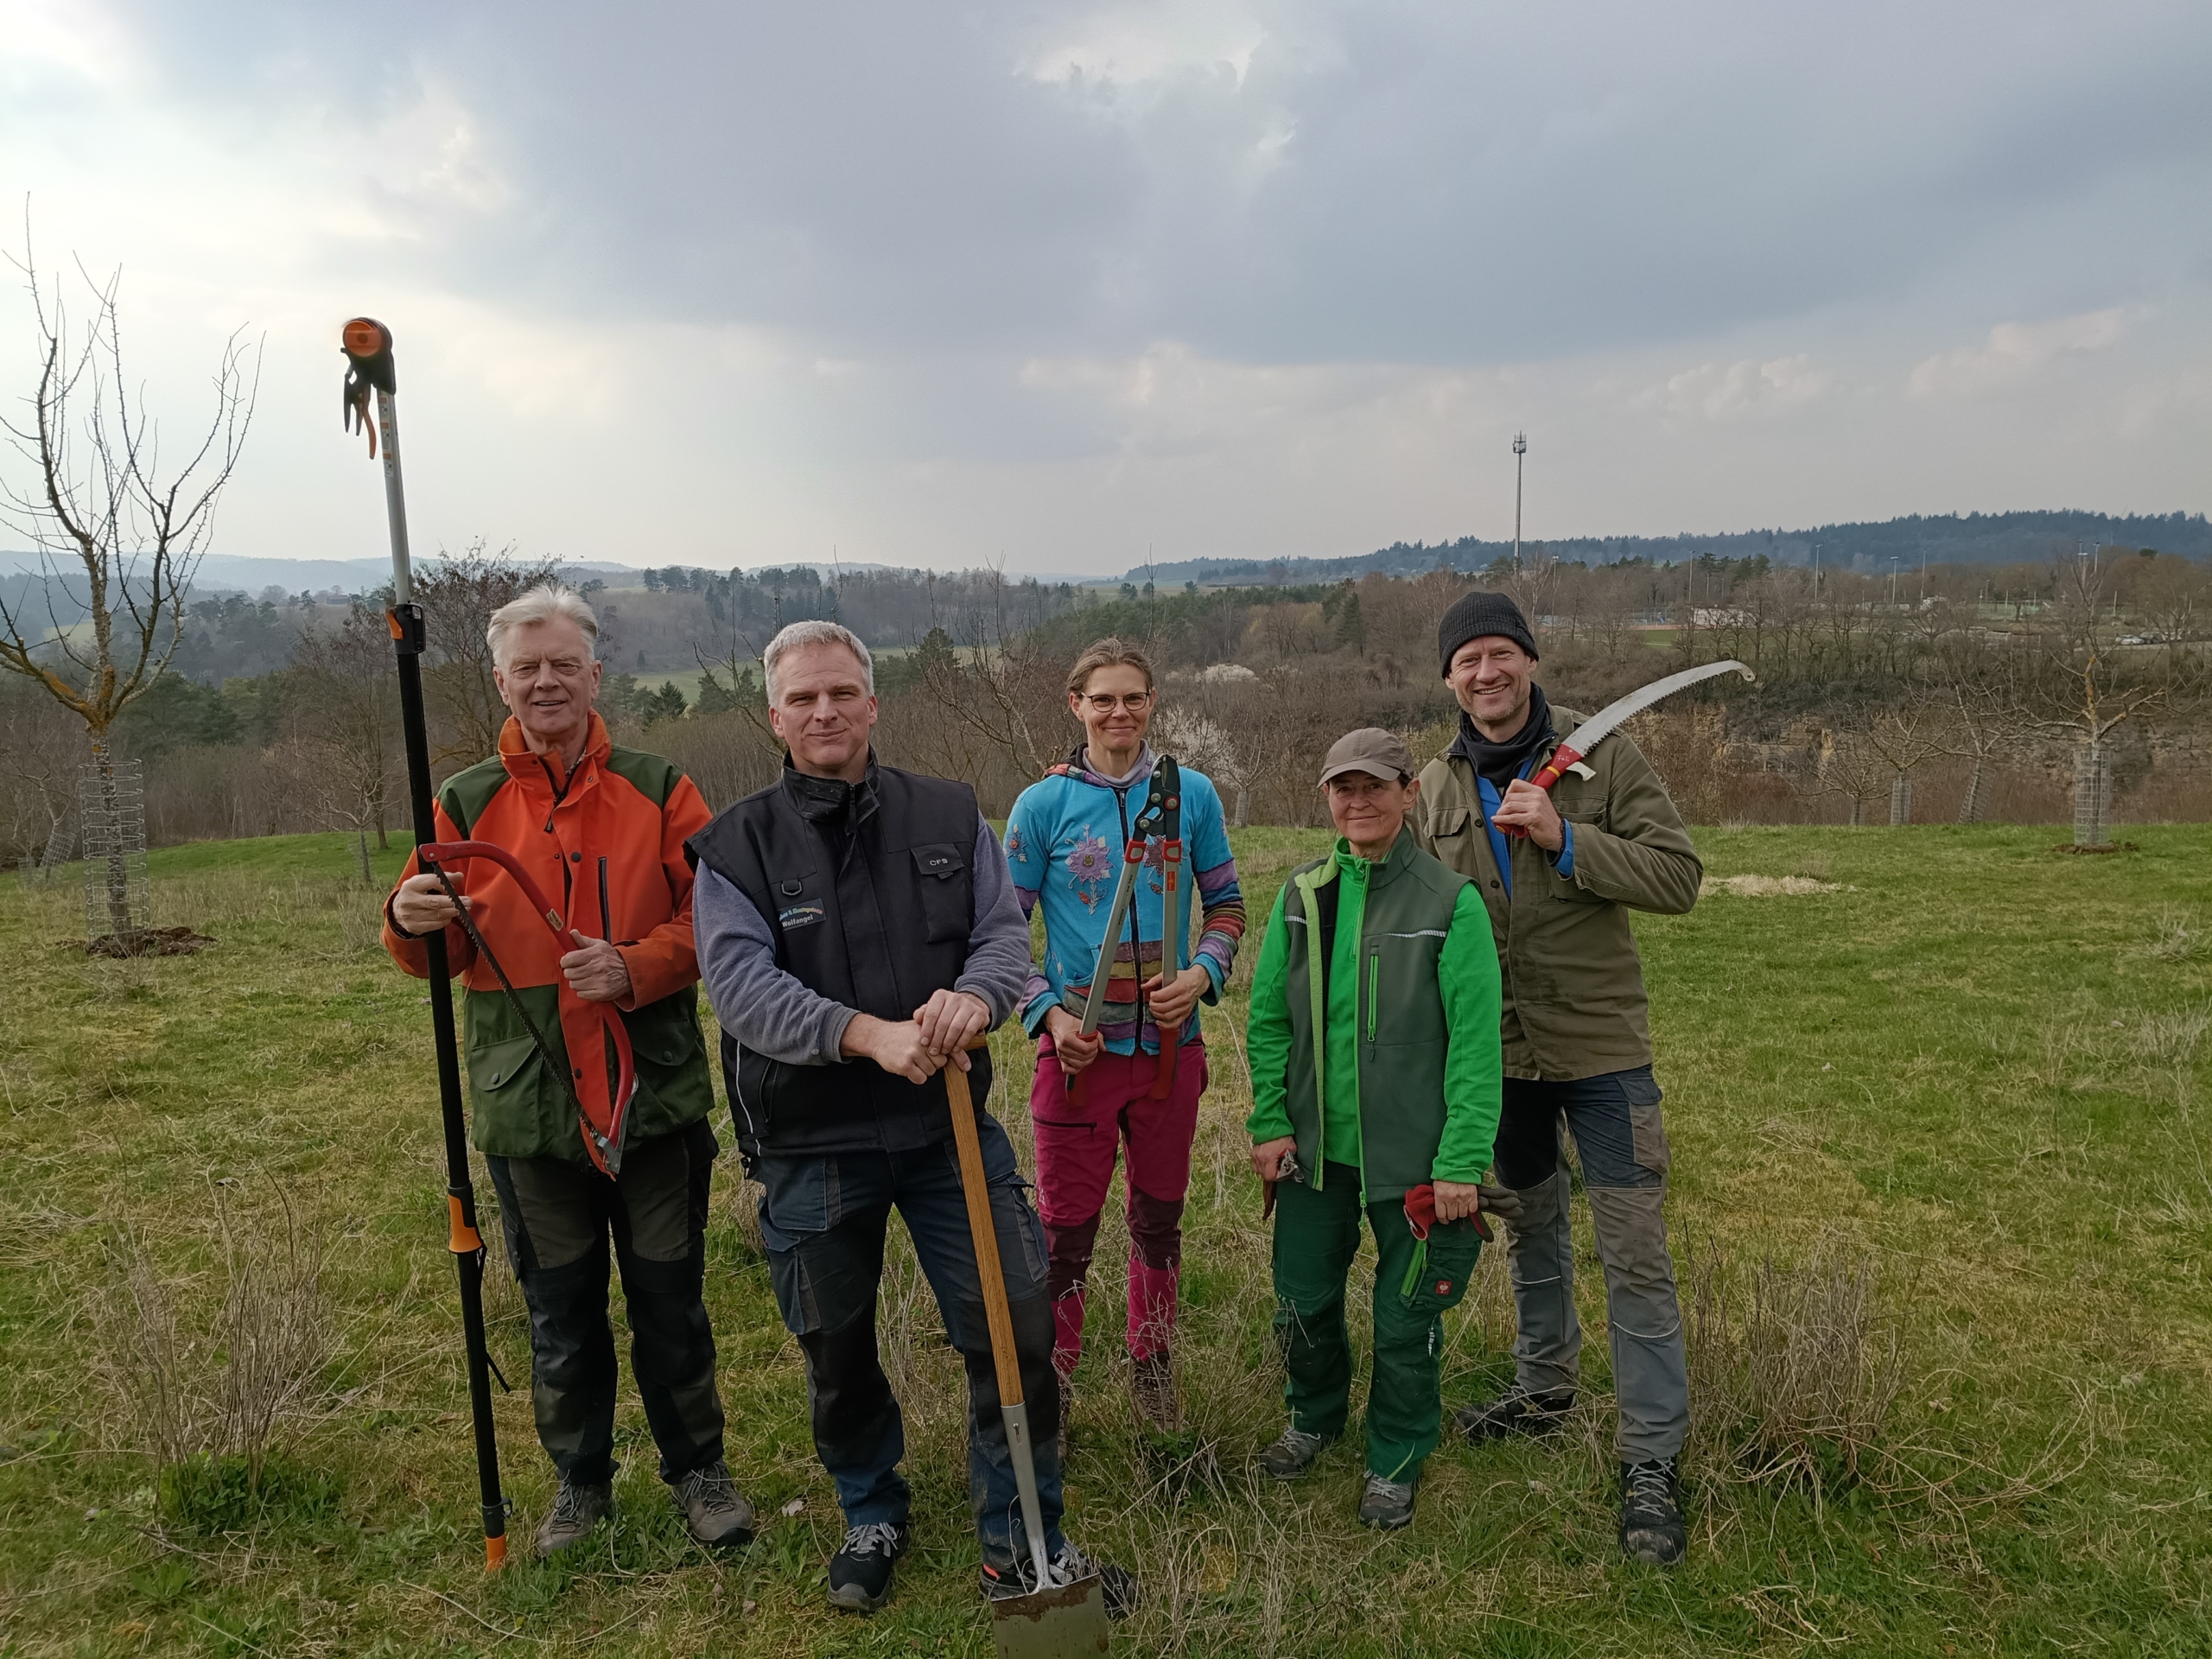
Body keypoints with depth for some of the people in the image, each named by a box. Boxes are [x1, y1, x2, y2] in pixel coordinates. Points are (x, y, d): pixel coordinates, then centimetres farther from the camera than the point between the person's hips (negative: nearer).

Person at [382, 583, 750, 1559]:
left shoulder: (658, 791, 1)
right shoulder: (467, 804, 4)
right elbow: (437, 955, 2)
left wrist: (635, 967, -20)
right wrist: (411, 923, -20)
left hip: (654, 1093, -1)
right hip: (526, 1103, 1)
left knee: (669, 1296, 10)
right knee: (559, 1308, 14)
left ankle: (697, 1468, 30)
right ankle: (580, 1480, 35)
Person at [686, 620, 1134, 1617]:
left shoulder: (949, 816, 3)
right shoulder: (736, 847, -4)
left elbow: (1006, 934, 0)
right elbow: (739, 981, -16)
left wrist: (976, 996, -24)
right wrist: (867, 1032, -31)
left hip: (949, 1125, 1)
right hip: (810, 1149, -1)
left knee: (1016, 1327, 0)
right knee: (836, 1350, 15)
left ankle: (1021, 1545, 21)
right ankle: (871, 1517, 41)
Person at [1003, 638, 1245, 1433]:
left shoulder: (1191, 793, 1)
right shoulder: (1043, 804, -5)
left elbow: (1226, 904, 9)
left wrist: (1203, 973, -9)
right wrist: (1048, 1013, -13)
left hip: (1170, 1042, 3)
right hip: (1079, 1046, -2)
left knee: (1159, 1217, 18)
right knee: (1065, 1231, 5)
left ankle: (1151, 1368, 38)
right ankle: (1050, 1391, 23)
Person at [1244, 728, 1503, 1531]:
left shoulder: (1451, 902, -11)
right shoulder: (1301, 895, 2)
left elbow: (1476, 1043, -13)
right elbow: (1268, 1019, 6)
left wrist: (1462, 1162, -16)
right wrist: (1270, 1122, 0)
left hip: (1413, 1156, -3)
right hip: (1315, 1148, 4)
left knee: (1405, 1317, 10)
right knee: (1302, 1300, 16)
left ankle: (1396, 1463, 35)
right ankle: (1315, 1416, 45)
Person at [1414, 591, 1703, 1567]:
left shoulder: (1602, 757, -9)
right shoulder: (1436, 787, 3)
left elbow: (1679, 878, -15)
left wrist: (1564, 839, -25)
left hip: (1600, 1047, -4)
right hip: (1497, 1049, 4)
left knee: (1635, 1255, -2)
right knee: (1531, 1229, 21)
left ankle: (1652, 1463, 9)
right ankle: (1544, 1386, 42)